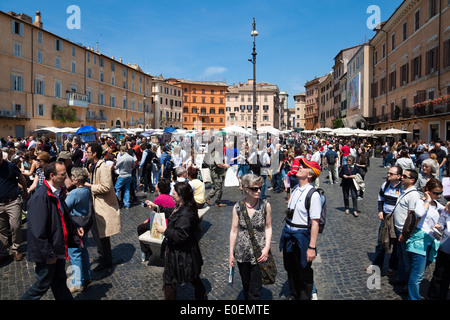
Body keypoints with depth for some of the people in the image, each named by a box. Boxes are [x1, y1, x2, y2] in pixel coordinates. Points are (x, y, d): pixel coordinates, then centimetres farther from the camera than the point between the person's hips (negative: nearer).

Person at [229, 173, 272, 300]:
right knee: (246, 285, 20)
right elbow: (234, 231, -1)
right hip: (242, 253, 2)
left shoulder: (265, 206, -9)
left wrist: (267, 248, -9)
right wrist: (231, 253, 2)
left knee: (255, 290, 2)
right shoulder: (237, 207, -7)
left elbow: (268, 228, 0)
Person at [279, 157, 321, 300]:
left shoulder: (313, 195, -20)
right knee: (290, 269, 23)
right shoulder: (295, 189, 4)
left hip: (302, 236, -8)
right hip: (288, 234, 8)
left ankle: (304, 297, 32)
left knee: (304, 272, 11)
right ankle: (294, 295, 44)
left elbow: (315, 223, -23)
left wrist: (312, 247, -24)